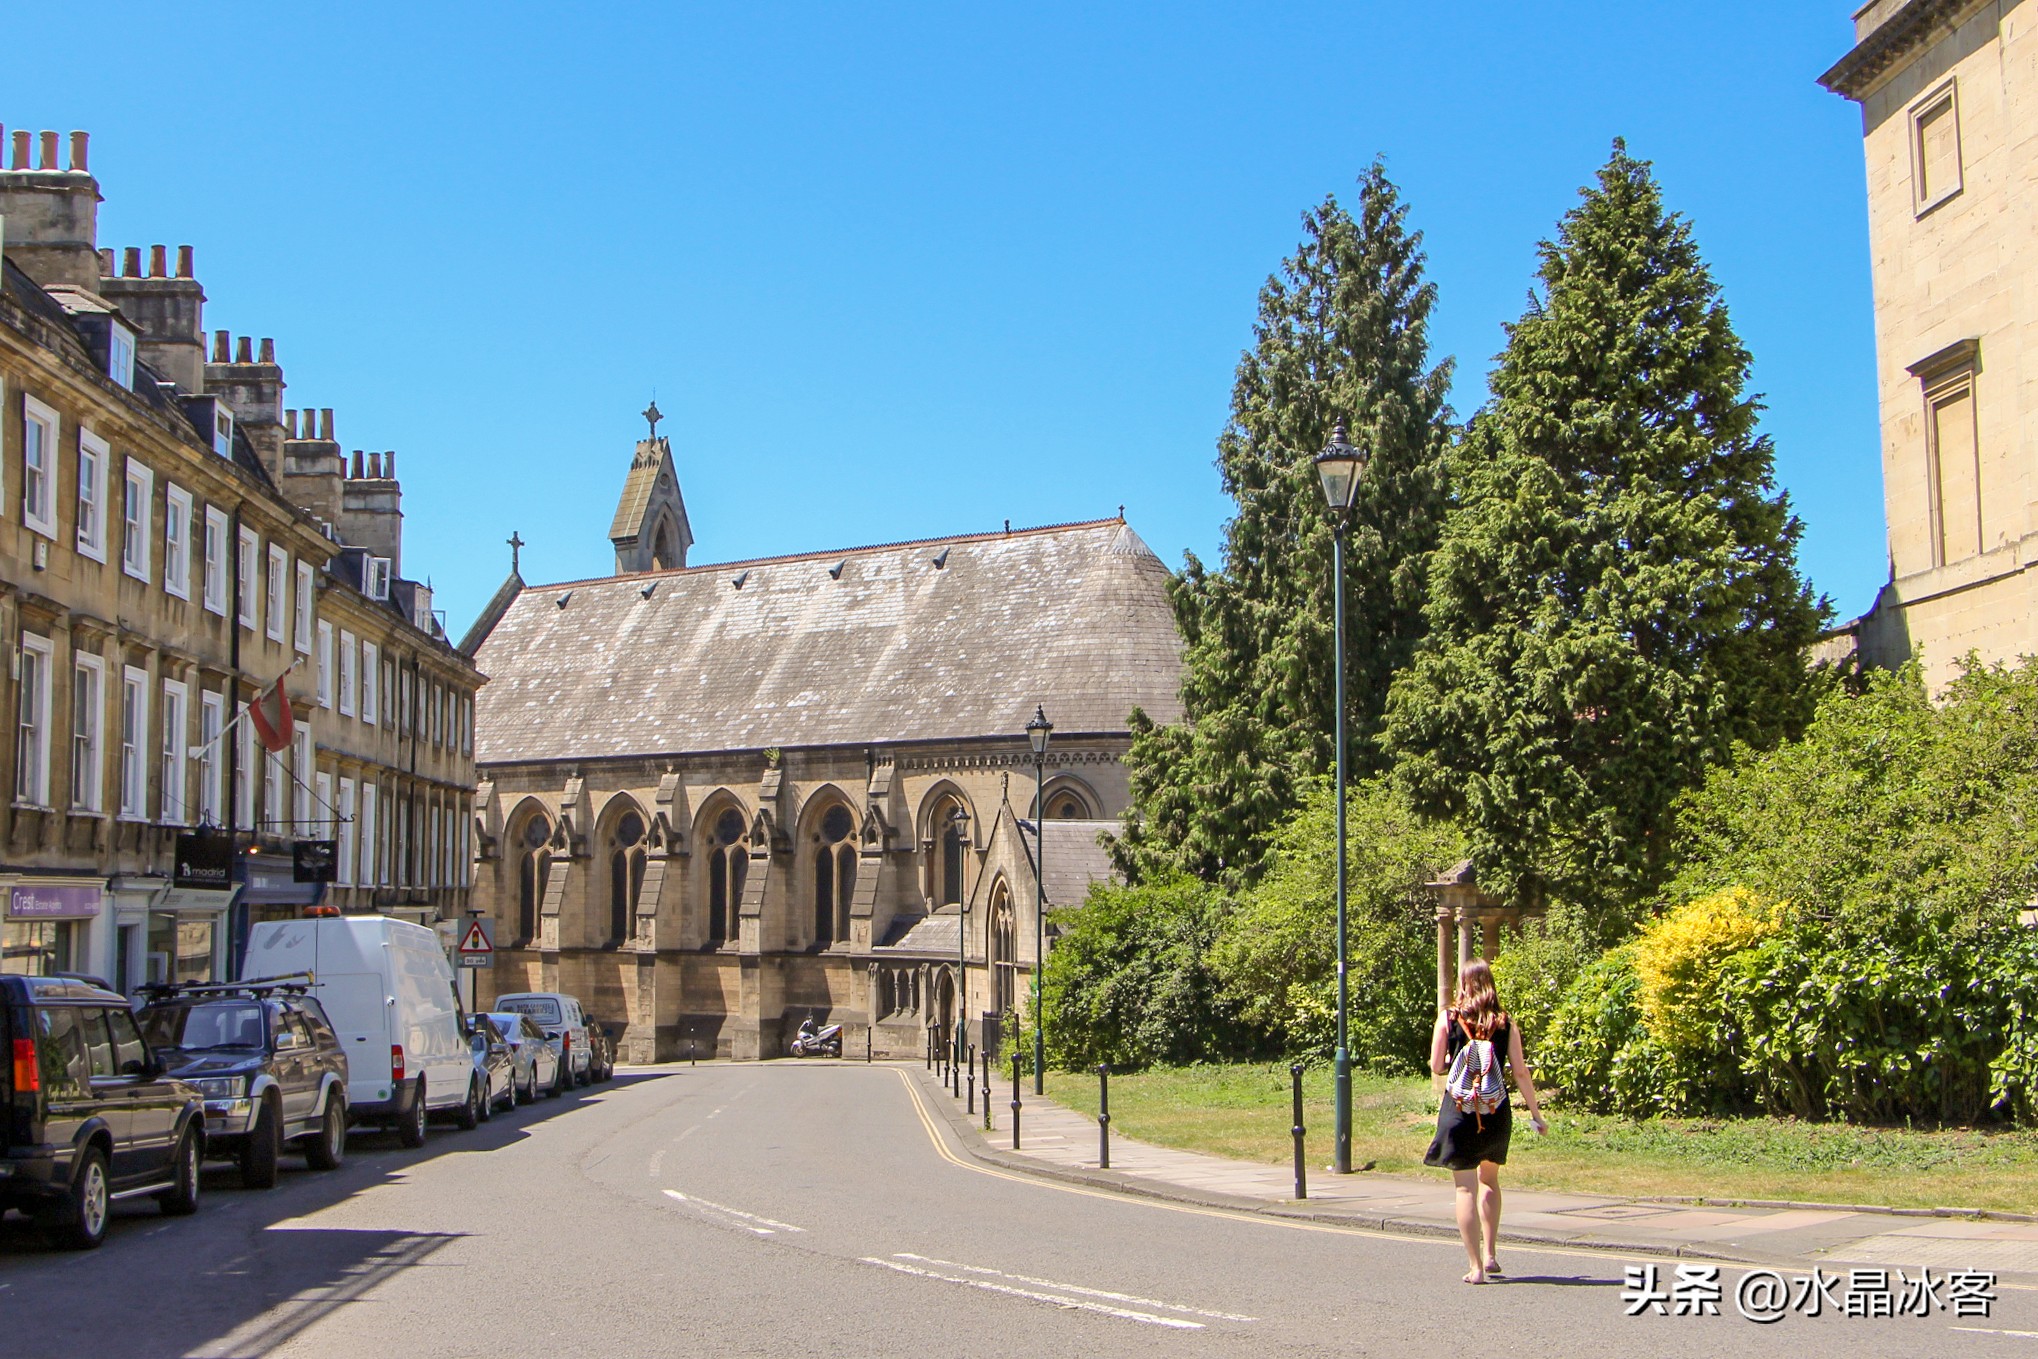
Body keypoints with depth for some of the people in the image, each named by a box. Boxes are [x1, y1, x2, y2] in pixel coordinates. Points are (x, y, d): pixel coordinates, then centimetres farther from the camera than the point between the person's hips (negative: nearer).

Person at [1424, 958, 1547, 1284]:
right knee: (1489, 1179, 24)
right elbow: (1520, 1073, -1)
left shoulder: (1448, 1018, -3)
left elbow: (1437, 1066, -3)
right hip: (1497, 1110, 2)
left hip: (1459, 1108, -2)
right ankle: (1490, 1254, 22)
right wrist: (1536, 1113, 6)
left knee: (1466, 1188, 2)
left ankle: (1476, 1267, -3)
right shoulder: (1505, 1023, 0)